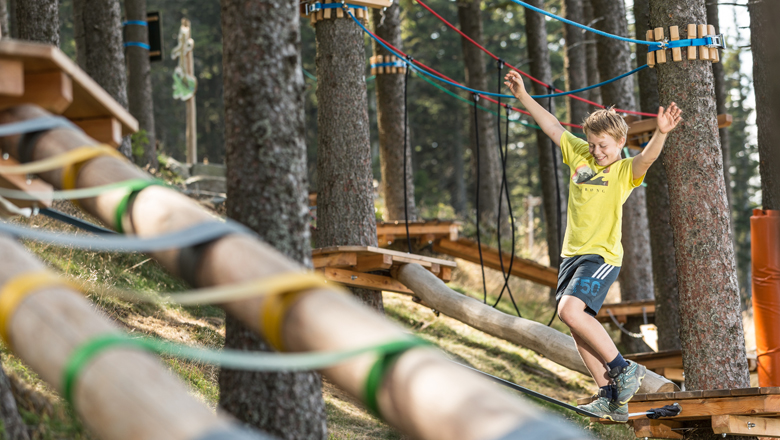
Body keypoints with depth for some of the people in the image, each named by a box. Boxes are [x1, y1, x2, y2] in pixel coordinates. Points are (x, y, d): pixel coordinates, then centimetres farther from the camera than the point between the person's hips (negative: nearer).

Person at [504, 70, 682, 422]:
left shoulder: (625, 171, -7)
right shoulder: (579, 155, 10)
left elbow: (647, 158, -27)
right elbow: (552, 127, 15)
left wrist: (661, 133, -46)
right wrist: (523, 96, 11)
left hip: (602, 255, -8)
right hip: (572, 254, 8)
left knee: (570, 310, -25)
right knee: (580, 328, 6)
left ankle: (623, 369, -13)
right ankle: (611, 398, 12)